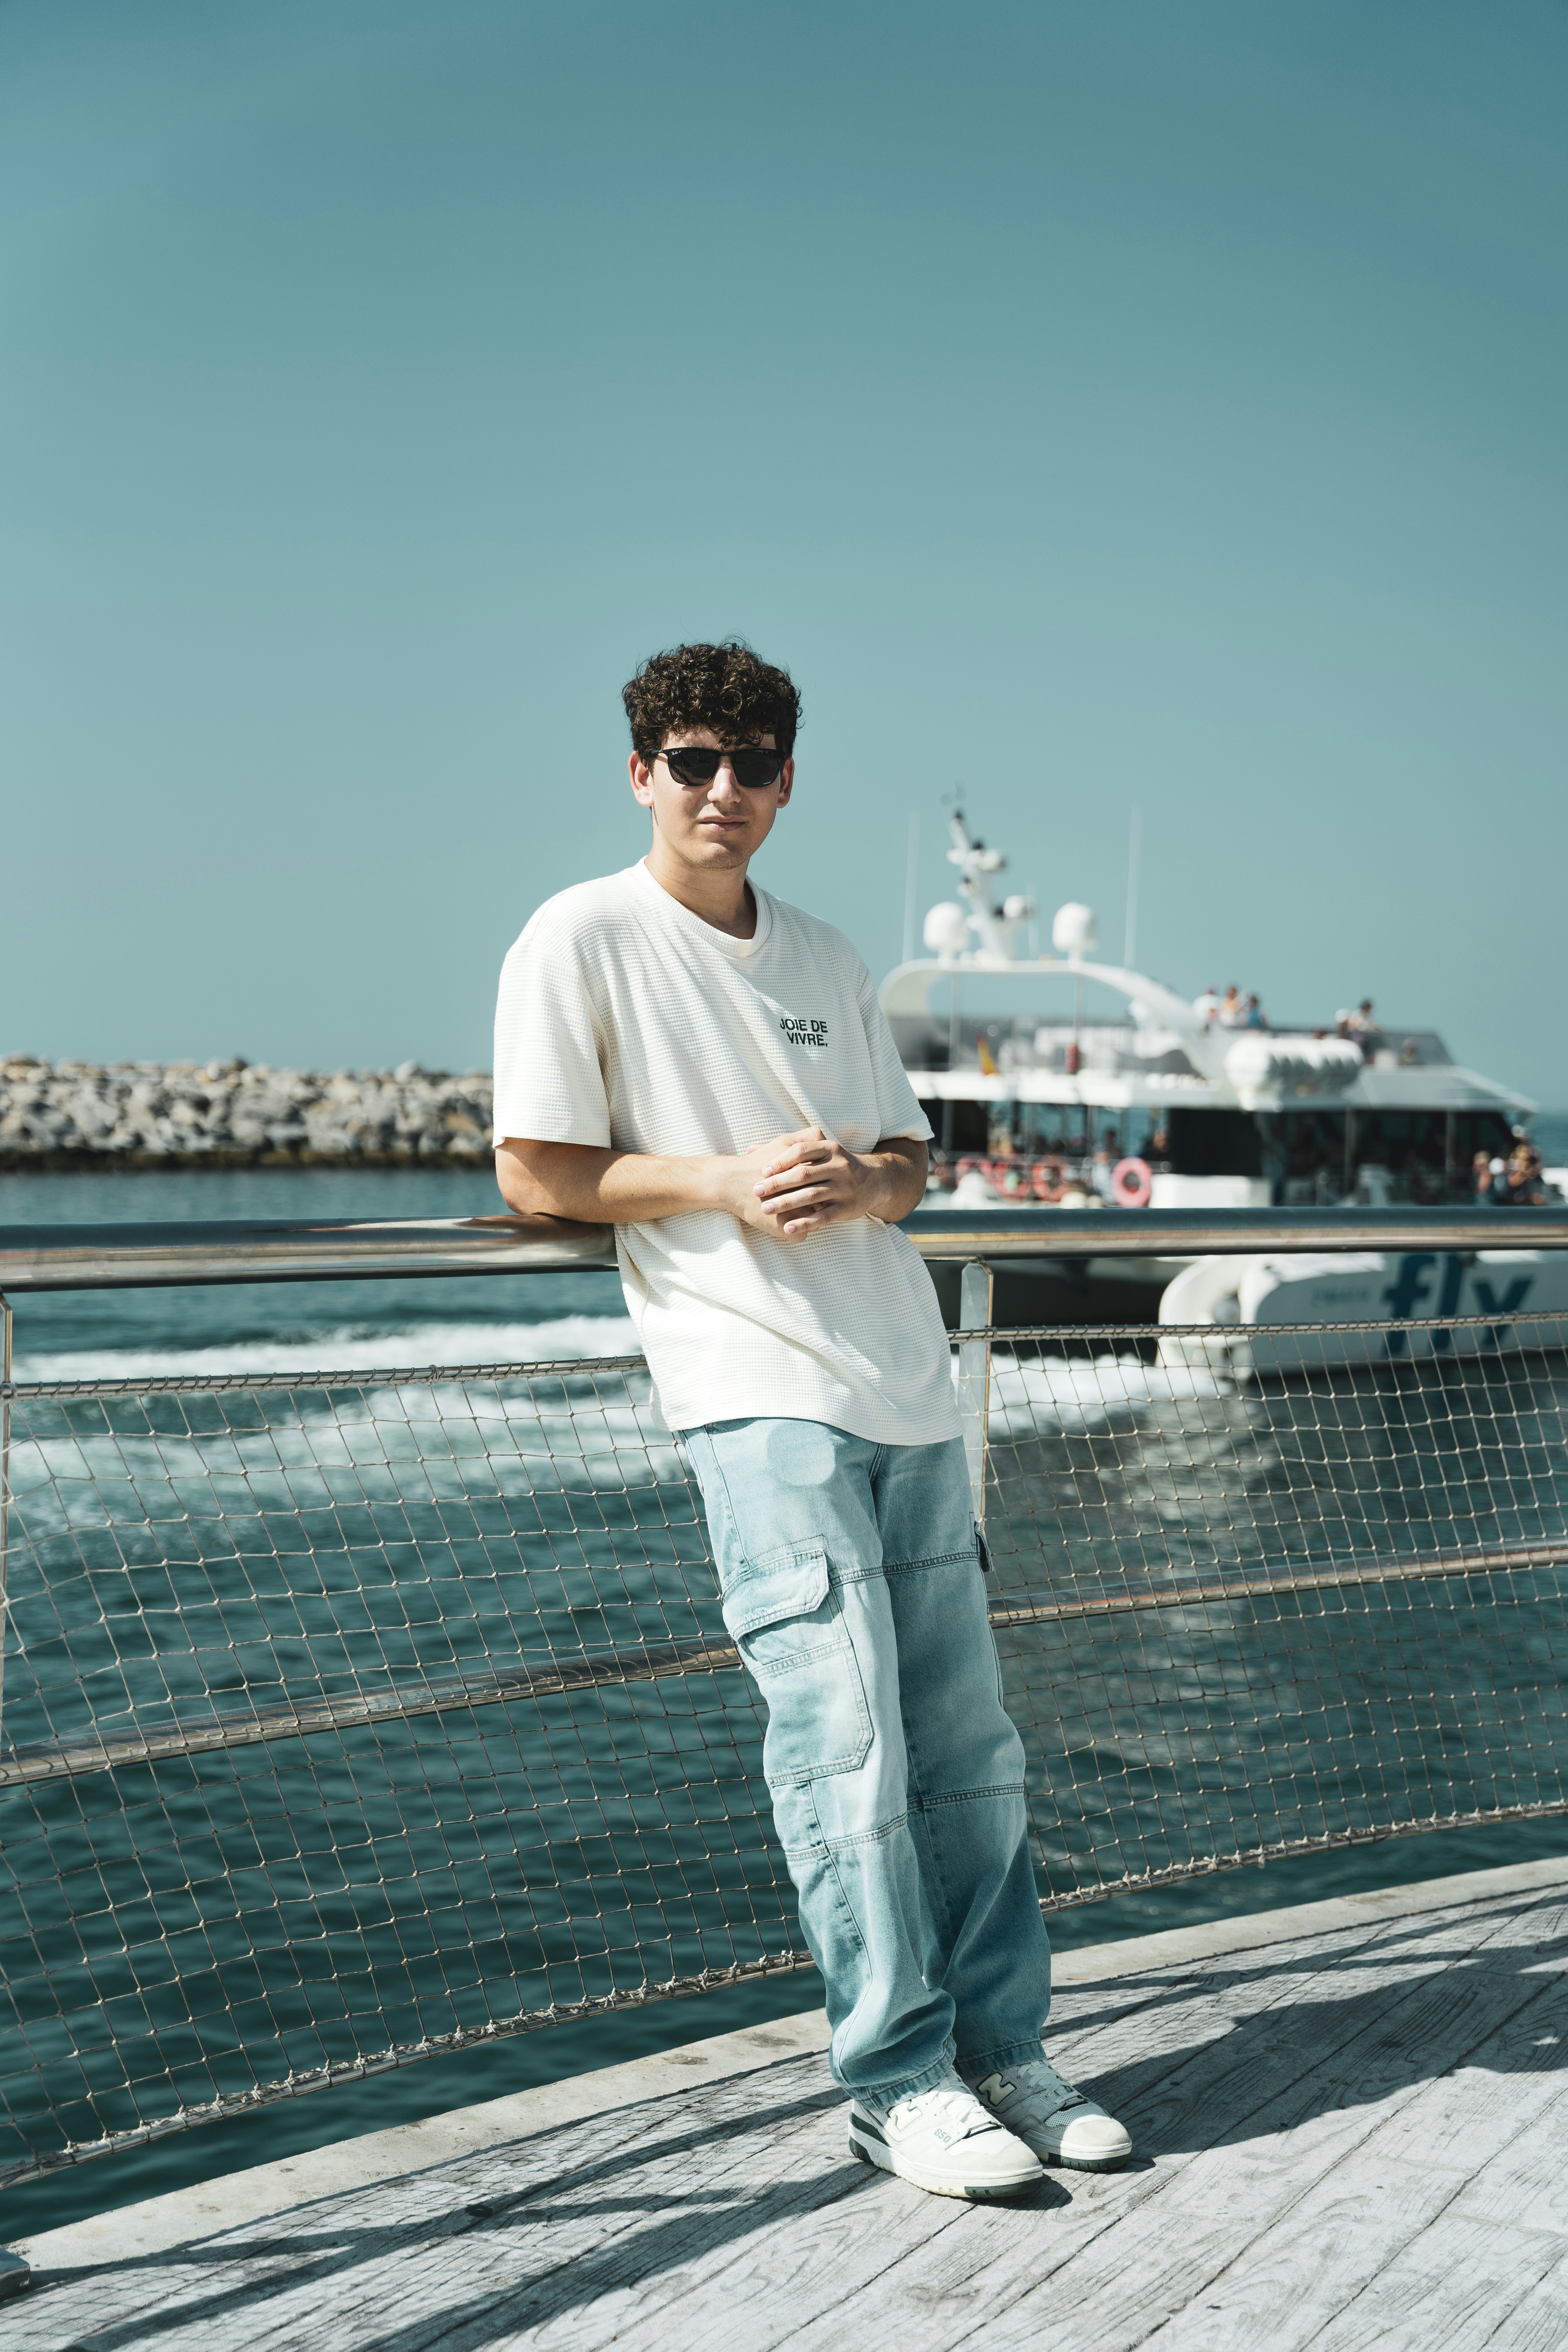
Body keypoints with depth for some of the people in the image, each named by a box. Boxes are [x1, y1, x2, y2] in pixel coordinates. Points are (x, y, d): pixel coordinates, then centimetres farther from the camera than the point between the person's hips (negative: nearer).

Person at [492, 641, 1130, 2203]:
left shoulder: (824, 959, 18)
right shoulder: (584, 939, 0)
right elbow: (535, 1174, -4)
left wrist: (861, 1183, -4)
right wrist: (728, 1182, -14)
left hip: (907, 1383, 6)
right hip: (754, 1390, -6)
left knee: (966, 1745, 8)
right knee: (846, 1738, -11)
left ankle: (999, 2053, 20)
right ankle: (899, 2085, 0)